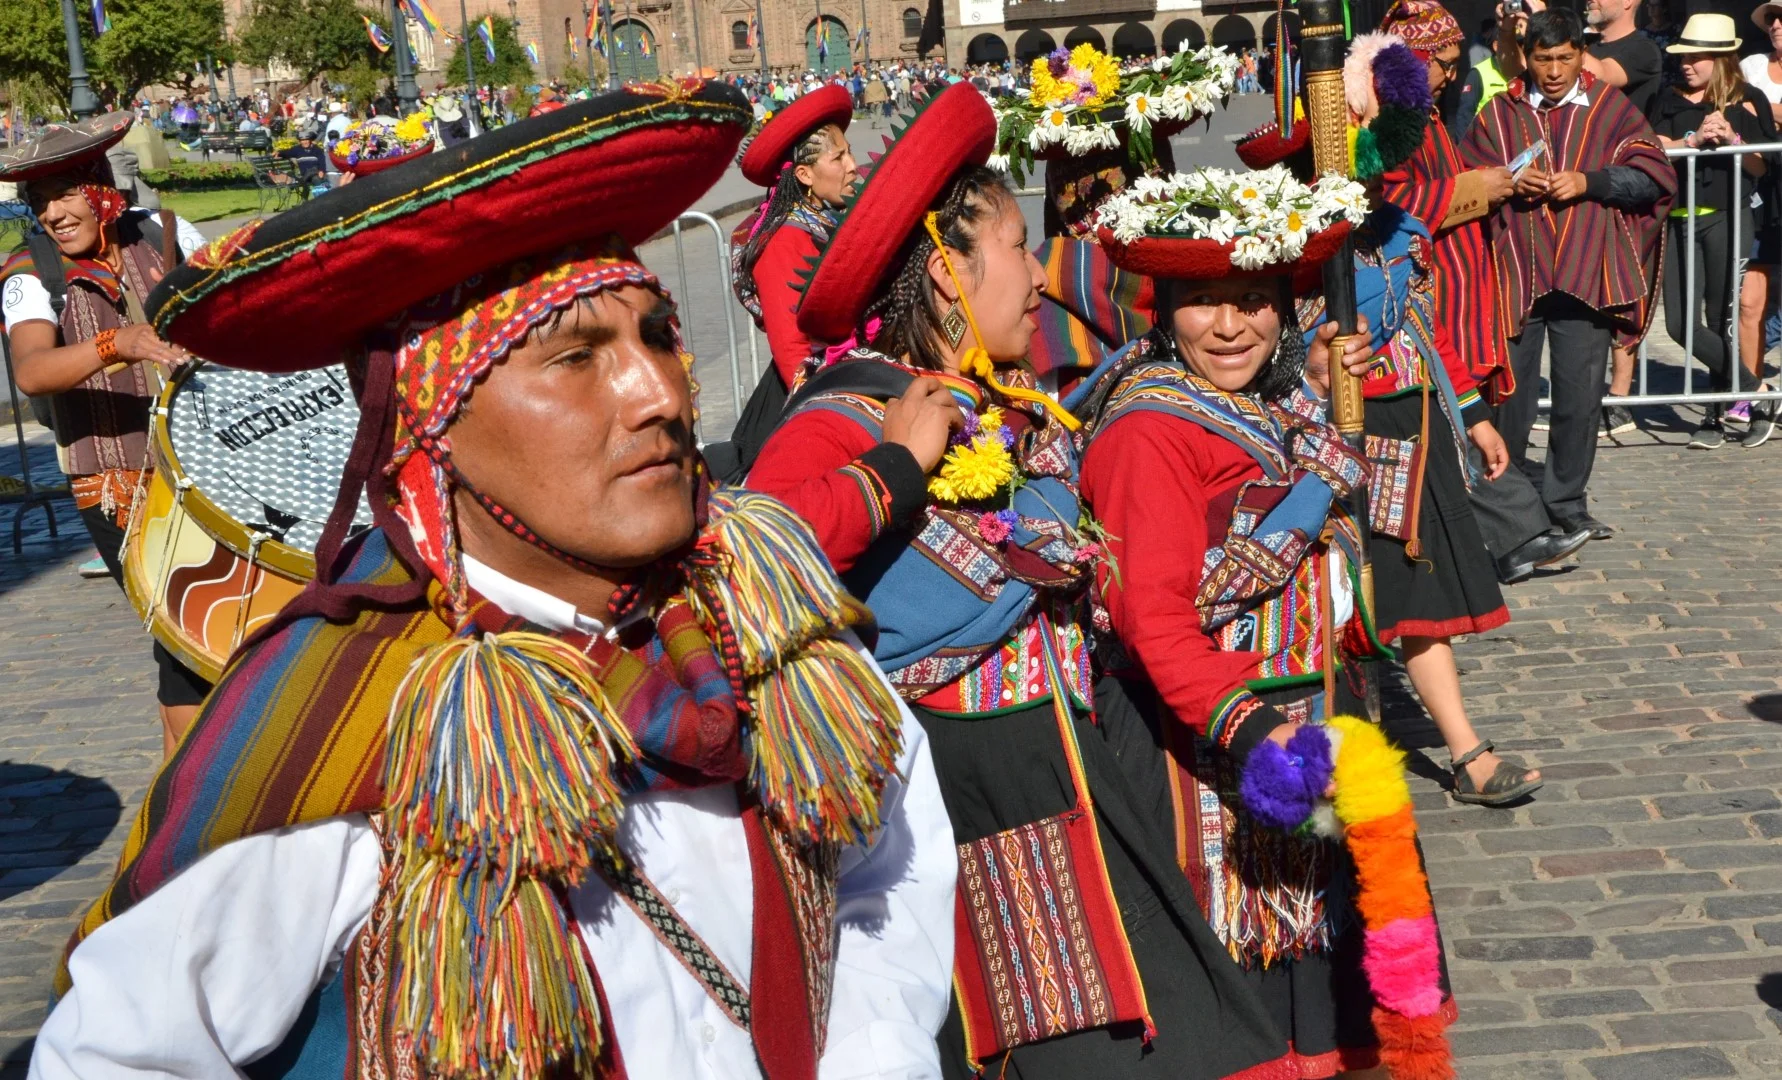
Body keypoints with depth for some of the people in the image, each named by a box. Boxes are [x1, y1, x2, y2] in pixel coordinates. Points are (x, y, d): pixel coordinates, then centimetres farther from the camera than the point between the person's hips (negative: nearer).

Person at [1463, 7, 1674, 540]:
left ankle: (1566, 501, 15)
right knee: (1508, 388, 4)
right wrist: (1508, 184, -11)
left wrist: (1588, 182, -14)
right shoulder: (1500, 113, 8)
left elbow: (1655, 174, 0)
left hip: (1585, 274, 0)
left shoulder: (1610, 108, 6)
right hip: (1513, 272, 1)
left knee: (1580, 395, 2)